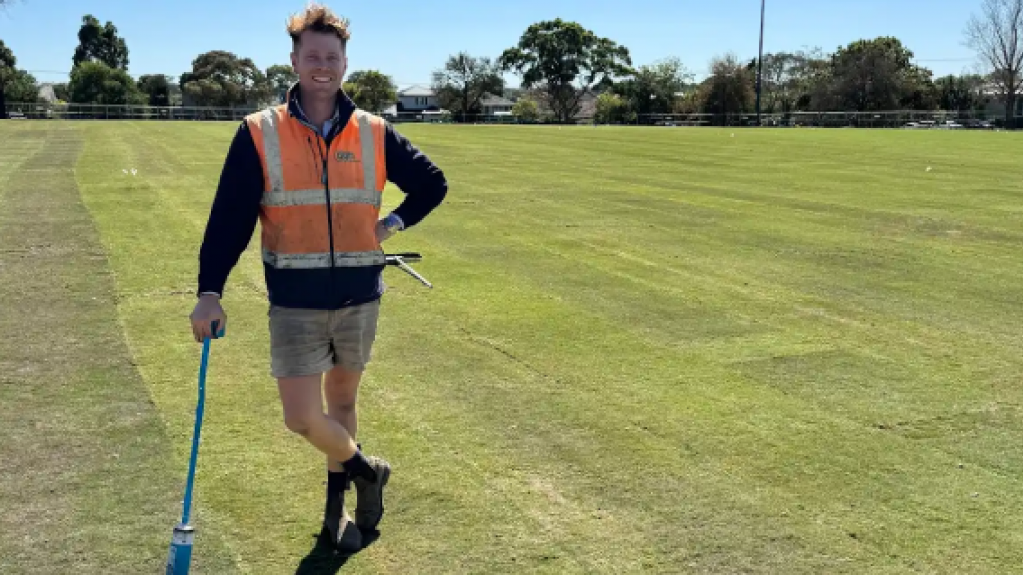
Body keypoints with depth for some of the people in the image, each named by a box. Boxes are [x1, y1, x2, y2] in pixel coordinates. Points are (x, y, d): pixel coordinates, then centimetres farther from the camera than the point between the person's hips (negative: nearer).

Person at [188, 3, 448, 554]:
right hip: (295, 302, -1)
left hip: (359, 297, 2)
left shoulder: (374, 133, 0)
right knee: (301, 419, -6)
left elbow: (432, 183, 13)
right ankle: (365, 469, 22)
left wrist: (395, 222, 0)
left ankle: (337, 500, 36)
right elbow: (229, 217, -5)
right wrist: (210, 290, -12)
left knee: (342, 403, 16)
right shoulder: (258, 134, -4)